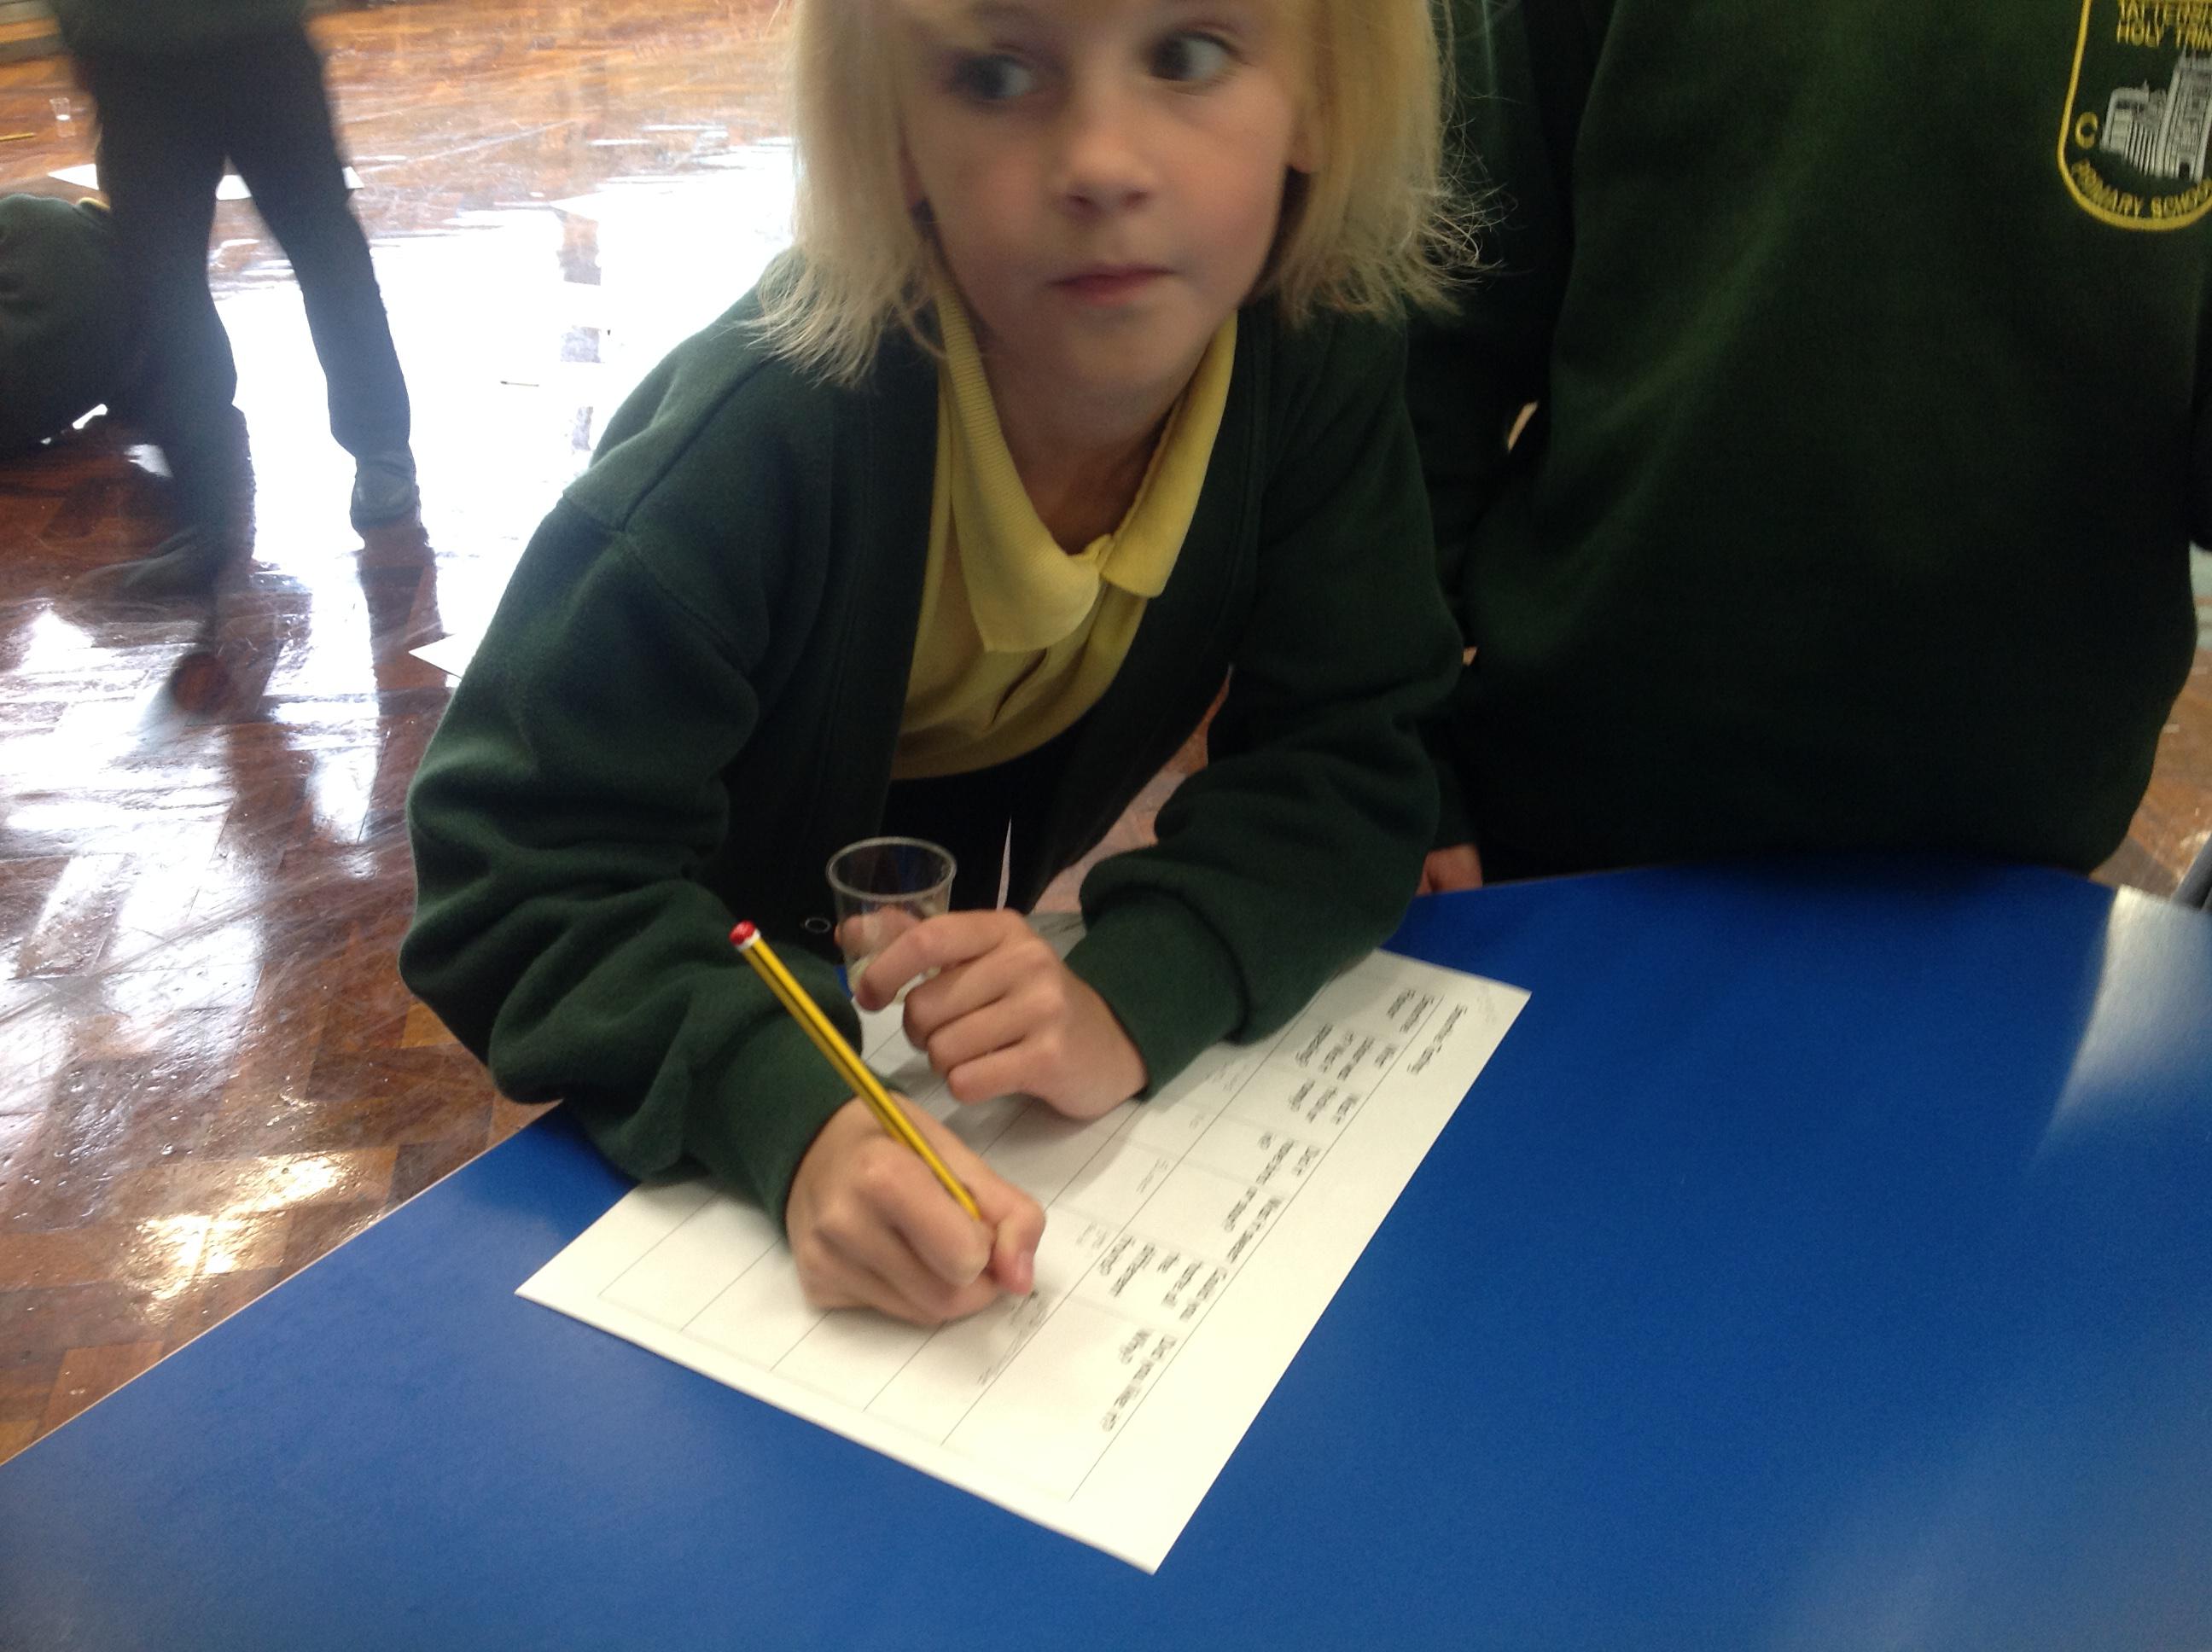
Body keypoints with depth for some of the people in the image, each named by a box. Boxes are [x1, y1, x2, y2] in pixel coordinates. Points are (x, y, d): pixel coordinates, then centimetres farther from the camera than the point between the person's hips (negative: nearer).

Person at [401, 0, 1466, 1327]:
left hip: (990, 900, 4)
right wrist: (794, 1114, -55)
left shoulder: (1324, 359, -26)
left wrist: (1133, 992, -43)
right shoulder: (772, 431, -38)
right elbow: (520, 873, -37)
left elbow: (1342, 763, -24)